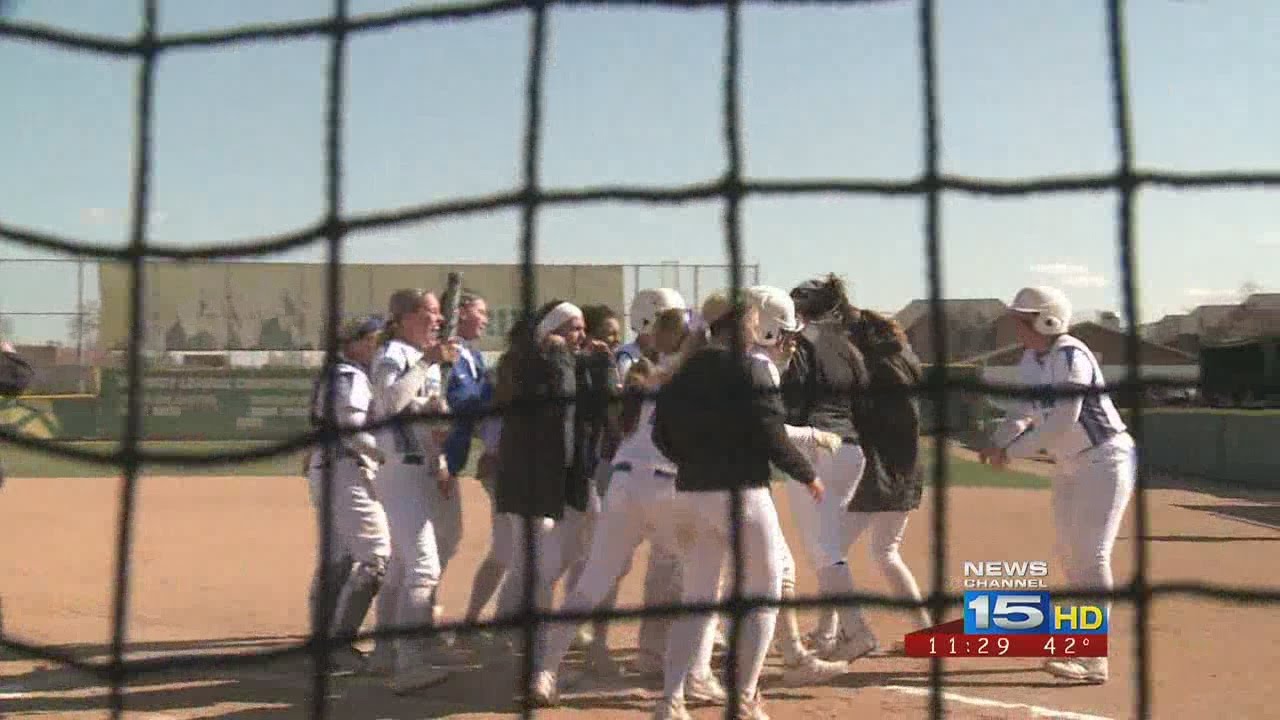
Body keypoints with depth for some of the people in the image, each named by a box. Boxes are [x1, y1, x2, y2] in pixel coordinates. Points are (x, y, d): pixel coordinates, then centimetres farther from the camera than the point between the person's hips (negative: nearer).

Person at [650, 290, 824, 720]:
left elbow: (662, 435, 10)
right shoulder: (744, 367, -9)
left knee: (696, 599, 13)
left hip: (690, 494, 7)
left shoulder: (685, 372, 10)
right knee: (763, 594, 8)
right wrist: (806, 474, 0)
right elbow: (768, 434, -13)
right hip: (739, 492, -6)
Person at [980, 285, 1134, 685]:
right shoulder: (1031, 359, 3)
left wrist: (1011, 451, -22)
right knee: (1068, 552, 14)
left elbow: (1063, 420, -28)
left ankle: (1093, 661, -13)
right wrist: (998, 441, -3)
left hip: (1105, 460, -9)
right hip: (1069, 465, 10)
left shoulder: (1070, 356, -23)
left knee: (1090, 553, -14)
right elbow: (1028, 409, 15)